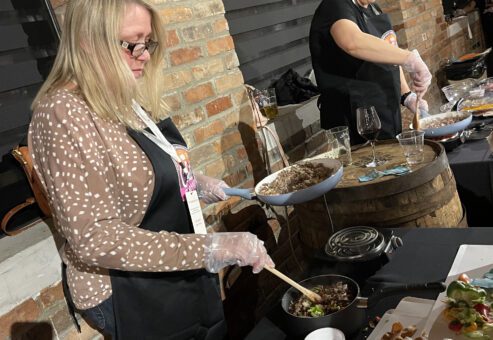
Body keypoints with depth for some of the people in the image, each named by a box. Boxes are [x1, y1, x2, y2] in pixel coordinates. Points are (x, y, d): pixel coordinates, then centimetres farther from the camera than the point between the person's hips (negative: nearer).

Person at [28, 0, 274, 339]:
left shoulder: (128, 99, 1)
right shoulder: (63, 114, -25)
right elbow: (94, 238, -31)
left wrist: (195, 183, 3)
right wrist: (211, 248, -34)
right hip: (130, 297, -8)